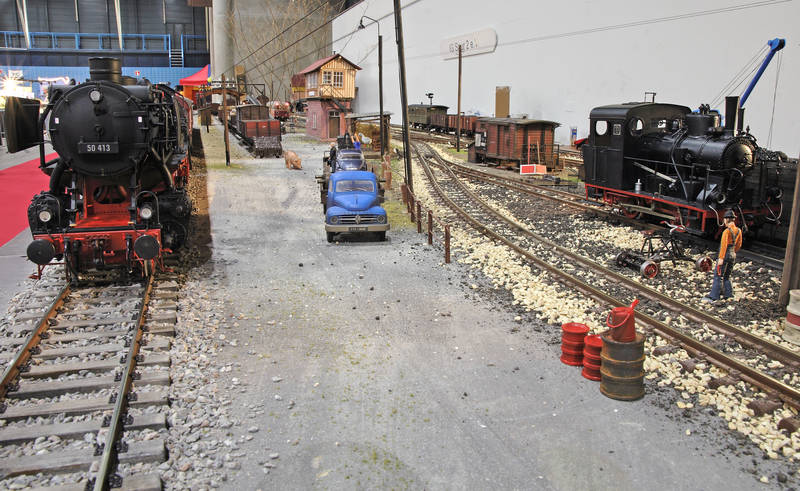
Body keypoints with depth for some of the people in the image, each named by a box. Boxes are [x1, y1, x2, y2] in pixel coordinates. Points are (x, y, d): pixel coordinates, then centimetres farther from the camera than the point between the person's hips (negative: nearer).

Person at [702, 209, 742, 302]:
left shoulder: (727, 231, -17)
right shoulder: (738, 231, 6)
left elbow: (724, 245, -20)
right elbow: (738, 245, 15)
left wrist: (721, 258, -20)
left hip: (725, 255, -8)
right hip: (733, 256, 8)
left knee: (718, 276, -5)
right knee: (727, 276, 19)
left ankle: (713, 296, -4)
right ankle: (728, 294, 21)